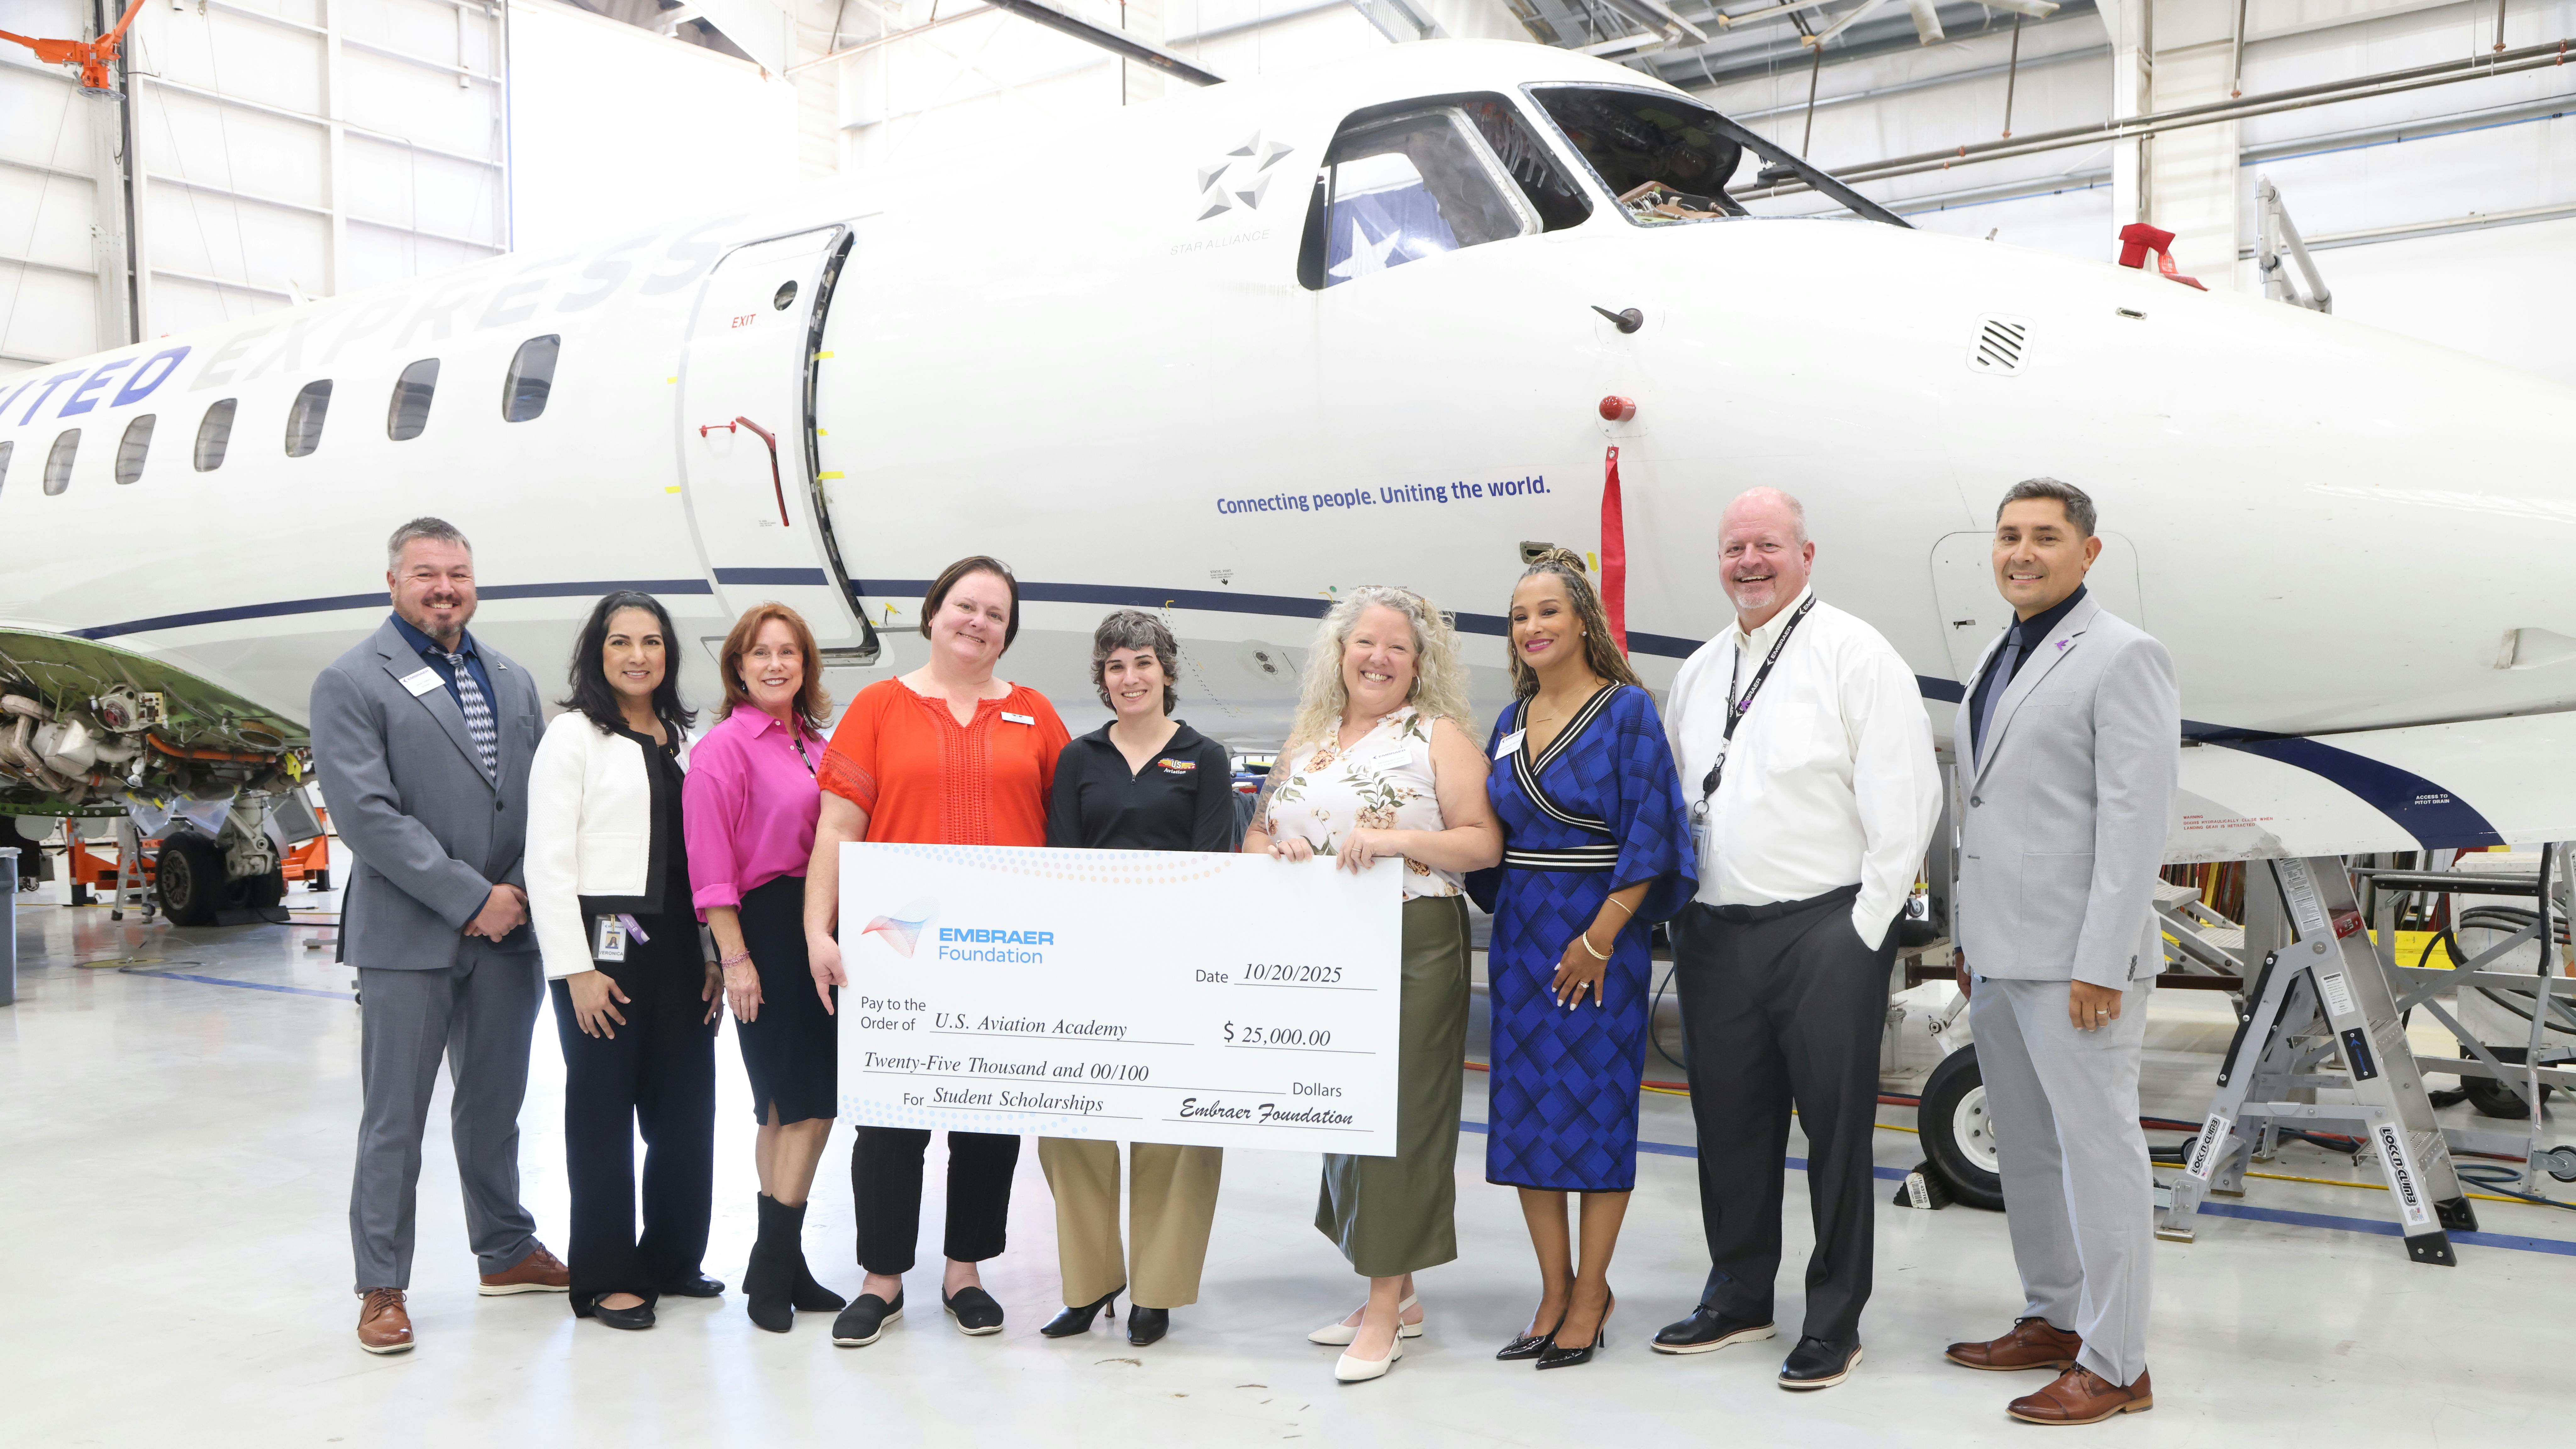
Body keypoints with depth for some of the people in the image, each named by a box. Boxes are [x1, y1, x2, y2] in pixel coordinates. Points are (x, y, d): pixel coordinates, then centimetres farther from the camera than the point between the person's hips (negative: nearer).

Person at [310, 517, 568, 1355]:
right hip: (409, 938, -5)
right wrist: (470, 898, -16)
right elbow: (367, 814, -14)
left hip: (507, 932, 5)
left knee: (496, 1104, 17)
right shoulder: (351, 684, -5)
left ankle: (507, 1252, 30)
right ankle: (382, 1288, 14)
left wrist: (524, 893, -4)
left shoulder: (512, 682, 12)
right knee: (395, 1120, 3)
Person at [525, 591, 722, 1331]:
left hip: (678, 948, 6)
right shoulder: (573, 735, -3)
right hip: (605, 947, -5)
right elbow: (549, 862, -8)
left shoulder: (683, 739, 14)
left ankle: (672, 1257, 25)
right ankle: (605, 1278, 14)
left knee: (687, 1109, 10)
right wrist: (576, 968, -14)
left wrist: (715, 955, 7)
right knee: (603, 1113, 3)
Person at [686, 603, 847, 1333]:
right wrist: (735, 958, -15)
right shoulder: (723, 747, -6)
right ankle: (772, 1270, 5)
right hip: (765, 929, -7)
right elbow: (711, 863, -11)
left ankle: (781, 1266, 19)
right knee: (800, 1103, -6)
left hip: (821, 928, 7)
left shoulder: (817, 747, 15)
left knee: (809, 1102, 9)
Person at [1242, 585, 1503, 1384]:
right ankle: (1392, 1293, 23)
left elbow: (1483, 843, -7)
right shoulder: (1308, 736, 16)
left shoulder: (1438, 735, 0)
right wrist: (1273, 848, -5)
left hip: (1413, 950, -6)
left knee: (1397, 1117, -5)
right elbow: (1256, 832, 18)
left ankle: (1386, 1308, 2)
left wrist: (1397, 839, -20)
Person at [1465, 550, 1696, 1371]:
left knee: (1596, 1111, 0)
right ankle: (1554, 1292, 18)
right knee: (1525, 1112, 7)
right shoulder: (1511, 722, 11)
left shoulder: (1626, 710, -6)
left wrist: (1598, 939, -15)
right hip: (1520, 934, 6)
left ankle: (1590, 1297, 12)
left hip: (1597, 933, -6)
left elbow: (1648, 835, -11)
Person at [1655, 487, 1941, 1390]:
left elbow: (1904, 801, -11)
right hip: (1714, 933, 6)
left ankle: (1835, 1321, 14)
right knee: (1729, 1121, 14)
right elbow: (1674, 803, 20)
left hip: (1825, 931, -6)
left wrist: (1865, 930, -12)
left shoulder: (1854, 655, -5)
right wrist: (1679, 915, 11)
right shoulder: (1699, 672, 16)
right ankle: (1739, 1296, 29)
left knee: (1836, 1125, 1)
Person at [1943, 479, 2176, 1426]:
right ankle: (2053, 1320, 29)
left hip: (2075, 963, -9)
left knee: (2097, 1149, -3)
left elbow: (2138, 817, -16)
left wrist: (2099, 964, -20)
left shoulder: (2124, 657, -9)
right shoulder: (2001, 661, 17)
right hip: (2003, 955, 9)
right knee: (2025, 1147, 16)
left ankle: (2114, 1366, 5)